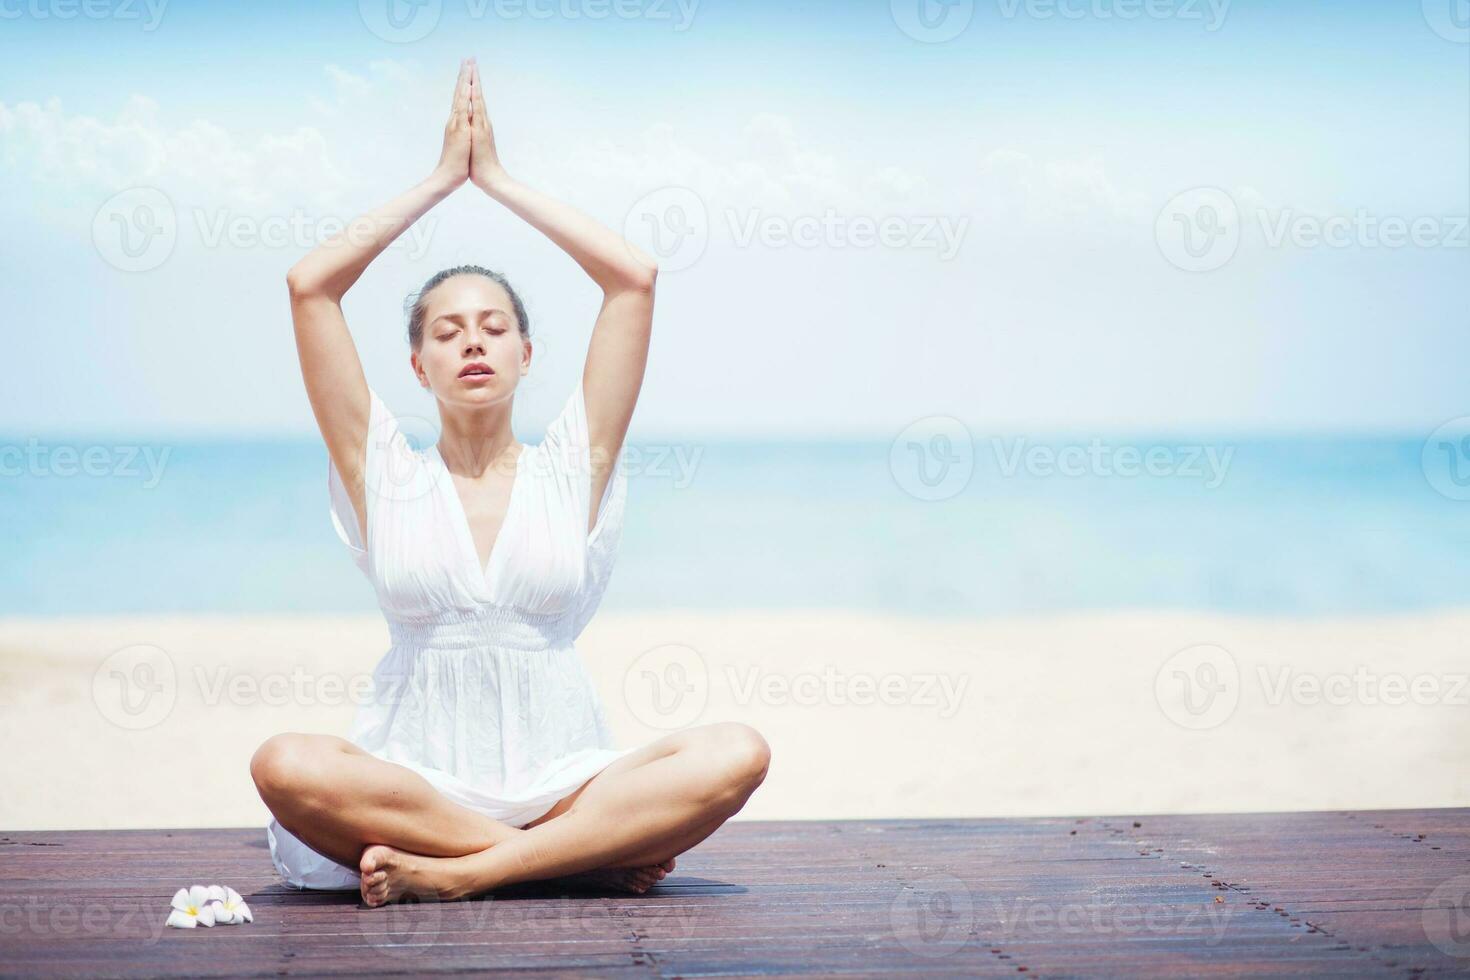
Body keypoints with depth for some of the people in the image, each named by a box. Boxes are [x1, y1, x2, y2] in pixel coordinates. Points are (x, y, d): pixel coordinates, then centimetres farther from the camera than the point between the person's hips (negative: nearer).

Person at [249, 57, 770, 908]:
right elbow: (310, 285, 3)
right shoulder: (388, 475, 9)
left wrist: (499, 179, 10)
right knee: (285, 765, -33)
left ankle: (456, 871, -27)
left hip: (559, 786, 1)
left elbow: (635, 277, 5)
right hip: (416, 783, 0)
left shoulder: (569, 471, 10)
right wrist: (442, 180, 11)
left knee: (736, 755, -26)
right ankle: (590, 852, -24)